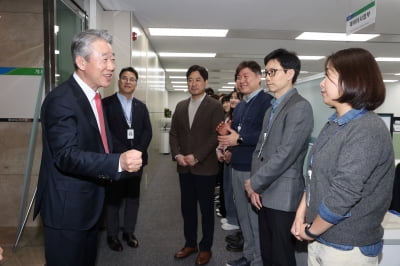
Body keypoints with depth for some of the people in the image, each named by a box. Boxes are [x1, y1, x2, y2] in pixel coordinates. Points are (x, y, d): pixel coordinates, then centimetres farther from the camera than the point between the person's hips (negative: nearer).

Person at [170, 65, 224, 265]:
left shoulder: (215, 106, -6)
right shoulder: (180, 106, 11)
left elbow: (216, 136, -13)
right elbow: (173, 133, 10)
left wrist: (196, 157, -17)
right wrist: (177, 155, -6)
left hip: (205, 167, -5)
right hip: (184, 167, 5)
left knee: (206, 210, 9)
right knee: (187, 208, 14)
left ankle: (205, 248, 25)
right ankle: (190, 243, 31)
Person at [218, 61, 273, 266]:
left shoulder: (267, 101, -11)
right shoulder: (240, 106, 17)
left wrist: (240, 139, -19)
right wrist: (229, 147, 5)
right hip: (237, 167, 9)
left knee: (257, 218, 3)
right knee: (243, 216, 18)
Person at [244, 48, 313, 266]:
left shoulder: (300, 107, -14)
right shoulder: (271, 109, 15)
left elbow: (285, 154, -20)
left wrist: (254, 183, -11)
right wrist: (254, 186, 1)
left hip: (282, 196, -8)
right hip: (265, 194, 8)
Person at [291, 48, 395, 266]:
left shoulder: (367, 131, -21)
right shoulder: (335, 124, 6)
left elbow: (342, 196, -24)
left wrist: (311, 231, -12)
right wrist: (301, 215, 0)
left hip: (348, 247, -7)